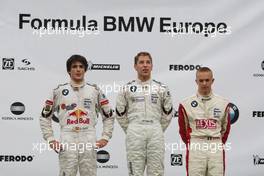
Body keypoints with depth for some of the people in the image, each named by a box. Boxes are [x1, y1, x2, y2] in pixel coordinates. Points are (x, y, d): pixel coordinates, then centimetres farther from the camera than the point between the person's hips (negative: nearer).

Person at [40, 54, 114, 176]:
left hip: (89, 142, 1)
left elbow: (108, 116, 14)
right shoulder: (59, 91, 6)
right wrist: (50, 140, 2)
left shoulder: (95, 90, 9)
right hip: (67, 142, -1)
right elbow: (45, 117, 10)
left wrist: (105, 138, 4)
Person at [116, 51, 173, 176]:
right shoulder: (127, 89, 4)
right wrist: (130, 132, 8)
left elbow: (167, 114, 11)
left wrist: (158, 131, 9)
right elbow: (120, 114, 9)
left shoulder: (161, 88, 7)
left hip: (155, 132, 1)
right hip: (135, 133, -1)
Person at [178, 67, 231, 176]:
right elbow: (183, 130, 10)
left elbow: (225, 128, 15)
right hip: (195, 150, -1)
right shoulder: (186, 104, 0)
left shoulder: (223, 103, 5)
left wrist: (218, 145, 14)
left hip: (216, 150, 2)